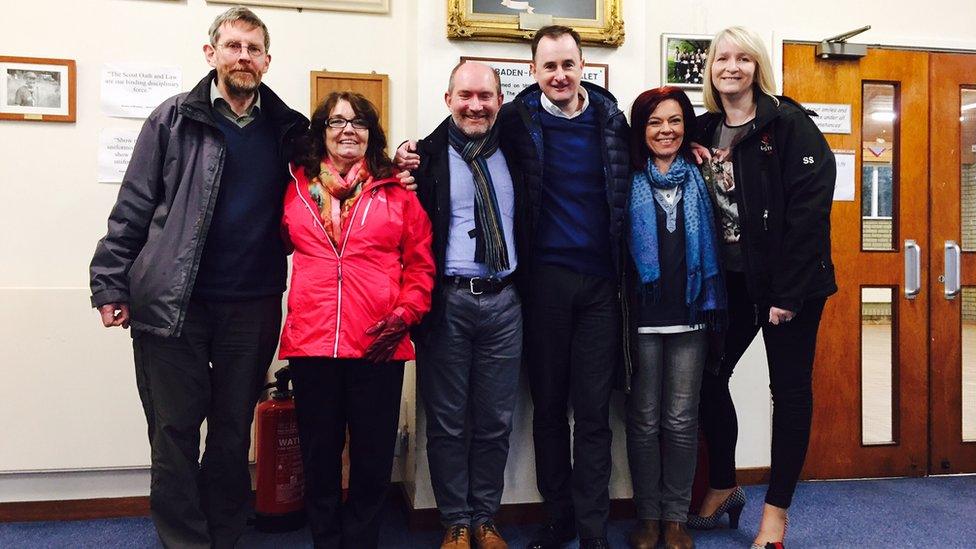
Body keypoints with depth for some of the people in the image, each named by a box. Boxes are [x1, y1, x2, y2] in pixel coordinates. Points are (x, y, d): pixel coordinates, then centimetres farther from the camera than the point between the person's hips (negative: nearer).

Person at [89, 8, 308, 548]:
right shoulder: (174, 118, 2)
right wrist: (110, 284, -4)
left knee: (234, 431, 13)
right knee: (175, 431, 6)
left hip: (253, 306, 2)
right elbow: (133, 207, 1)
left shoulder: (288, 129, 8)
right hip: (173, 302, -2)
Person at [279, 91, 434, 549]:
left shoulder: (398, 191, 5)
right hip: (310, 342, 1)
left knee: (373, 460, 8)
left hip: (379, 347, -1)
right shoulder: (296, 187, 10)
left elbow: (420, 263, 4)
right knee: (319, 458, 12)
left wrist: (405, 313, -9)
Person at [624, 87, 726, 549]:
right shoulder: (629, 179, 4)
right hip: (642, 314, -1)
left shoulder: (699, 178, 9)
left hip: (689, 313, 1)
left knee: (681, 421, 6)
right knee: (644, 420, 6)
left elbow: (714, 241, 10)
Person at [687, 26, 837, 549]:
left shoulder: (788, 123, -9)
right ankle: (723, 487, 29)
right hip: (731, 280, 6)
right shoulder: (706, 130, 8)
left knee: (789, 389, 5)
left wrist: (787, 291, -19)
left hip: (788, 281, -5)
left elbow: (809, 207, -15)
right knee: (708, 376, 9)